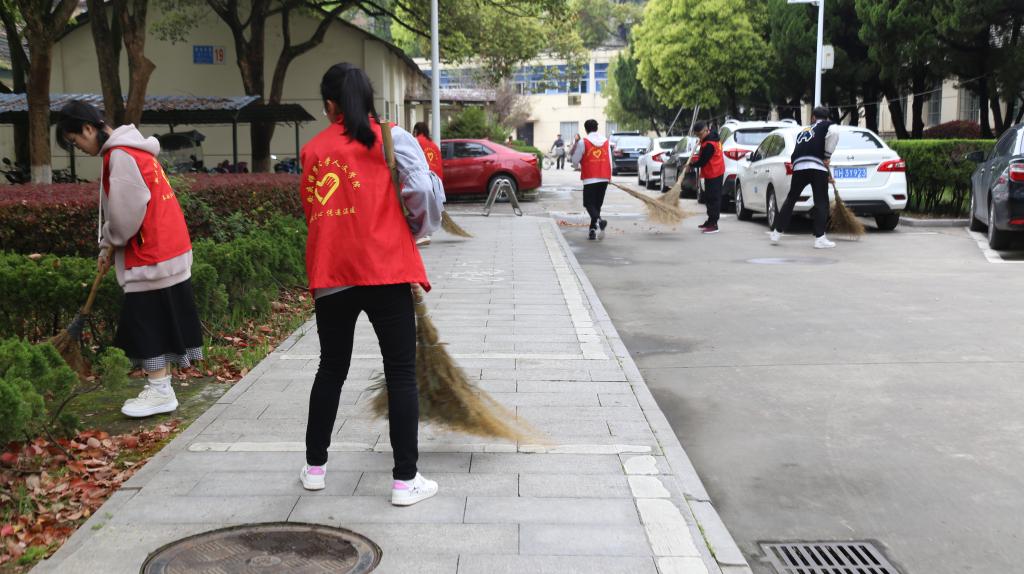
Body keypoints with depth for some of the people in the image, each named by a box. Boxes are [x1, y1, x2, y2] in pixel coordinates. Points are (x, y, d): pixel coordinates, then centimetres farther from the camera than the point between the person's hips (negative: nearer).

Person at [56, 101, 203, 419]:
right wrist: (107, 249, 13)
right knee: (156, 321, 12)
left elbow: (126, 213, -18)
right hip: (169, 249, 10)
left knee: (148, 322, -3)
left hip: (151, 254, -10)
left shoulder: (121, 156, -15)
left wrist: (109, 243, 0)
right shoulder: (130, 150, 15)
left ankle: (160, 391, 3)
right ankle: (158, 387, 18)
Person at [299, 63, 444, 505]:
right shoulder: (391, 138, -2)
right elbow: (424, 190, -12)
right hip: (385, 269, -3)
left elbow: (313, 209, 11)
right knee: (401, 373, 4)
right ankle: (405, 480, 4)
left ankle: (315, 466, 28)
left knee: (332, 369, 19)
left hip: (329, 273, 4)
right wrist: (420, 227, 6)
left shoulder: (313, 149, 8)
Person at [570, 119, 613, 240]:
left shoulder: (583, 143, -6)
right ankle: (593, 231, 11)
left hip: (590, 178, -5)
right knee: (597, 204, 12)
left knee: (589, 204, -1)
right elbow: (610, 161, 10)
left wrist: (578, 166, 23)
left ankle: (599, 221, -30)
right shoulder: (606, 141, 8)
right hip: (604, 178, 5)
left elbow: (575, 161, 0)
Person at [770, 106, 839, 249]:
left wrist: (826, 174, 40)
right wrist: (827, 156, -2)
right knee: (821, 203, 2)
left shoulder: (803, 131, 33)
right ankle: (820, 238, -3)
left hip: (798, 167, 5)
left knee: (790, 199, 17)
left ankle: (777, 233, 22)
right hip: (817, 167, -5)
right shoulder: (827, 125, 14)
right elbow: (834, 132, -12)